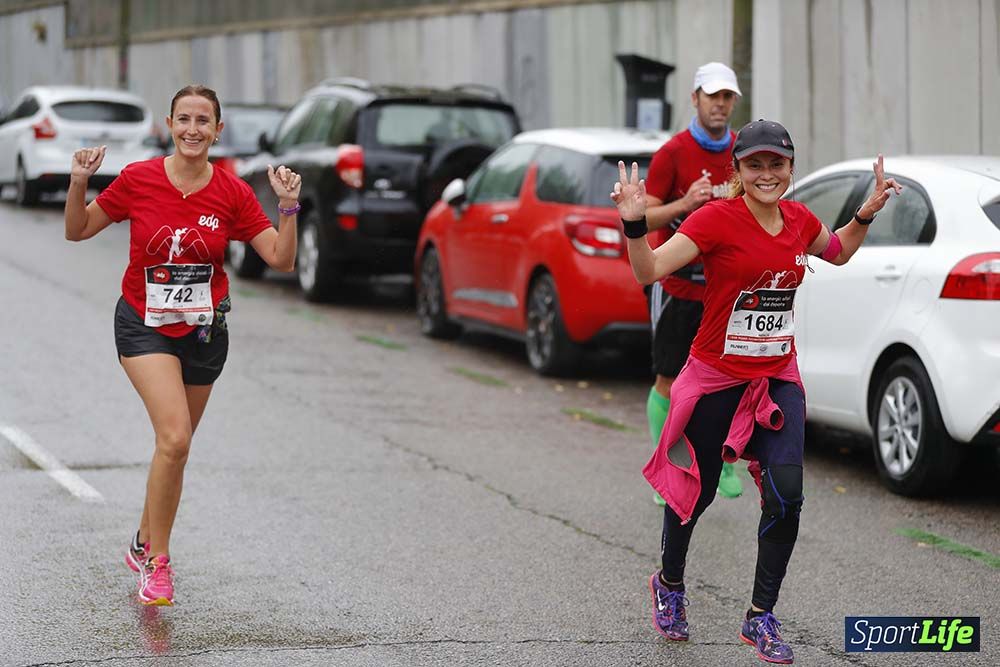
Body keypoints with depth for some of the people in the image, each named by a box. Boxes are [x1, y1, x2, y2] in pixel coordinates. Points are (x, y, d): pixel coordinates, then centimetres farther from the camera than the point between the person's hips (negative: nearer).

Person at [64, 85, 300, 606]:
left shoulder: (232, 193, -6)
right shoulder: (138, 180, -9)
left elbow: (281, 259, -6)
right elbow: (77, 231, 2)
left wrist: (288, 206, -19)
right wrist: (78, 184, -15)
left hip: (203, 330, 3)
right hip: (144, 326, -3)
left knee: (174, 445, 12)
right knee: (175, 438, -21)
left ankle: (144, 544, 36)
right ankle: (157, 562, -9)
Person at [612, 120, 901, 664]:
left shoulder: (800, 220, 1)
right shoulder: (716, 219, -16)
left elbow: (838, 252, 25)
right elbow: (649, 271, -23)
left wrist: (867, 213, 11)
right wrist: (634, 225, -39)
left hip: (777, 378, 4)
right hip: (717, 377, -3)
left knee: (786, 493, -13)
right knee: (697, 489, 12)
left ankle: (760, 618, 1)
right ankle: (669, 584, 41)